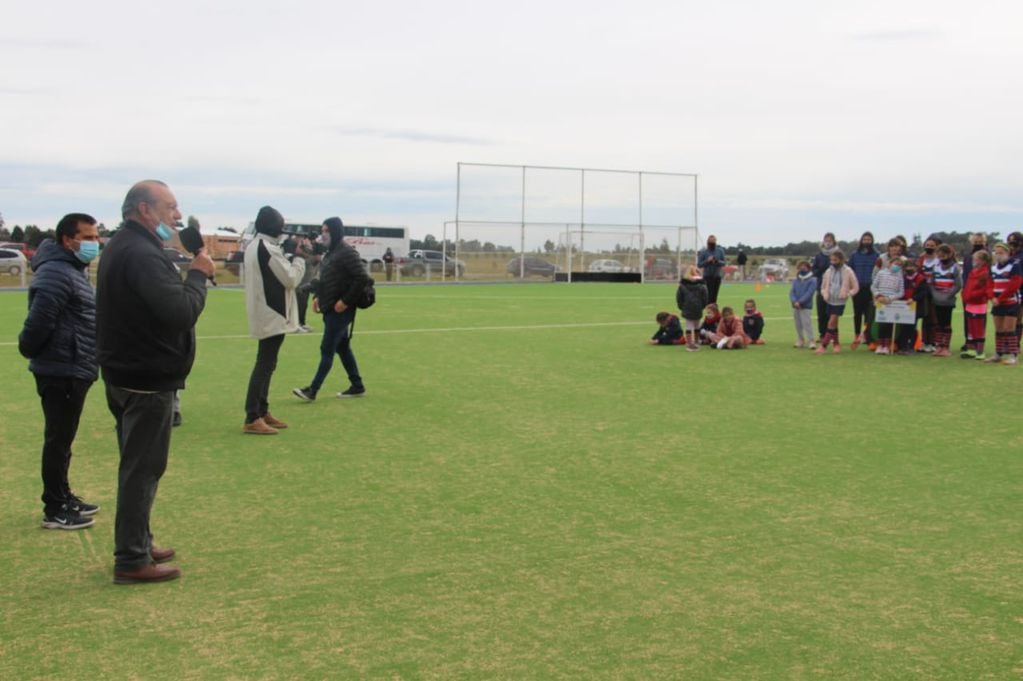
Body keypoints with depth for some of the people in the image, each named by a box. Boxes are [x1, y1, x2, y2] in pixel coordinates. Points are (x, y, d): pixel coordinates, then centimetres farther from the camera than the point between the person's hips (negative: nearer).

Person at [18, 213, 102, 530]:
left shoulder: (74, 271, 16)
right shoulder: (56, 273, -19)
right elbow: (39, 321, -26)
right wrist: (29, 350, -12)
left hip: (74, 371, 10)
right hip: (60, 373, -10)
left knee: (63, 439, 19)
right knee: (58, 440, -2)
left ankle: (64, 498, 30)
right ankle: (55, 511, 7)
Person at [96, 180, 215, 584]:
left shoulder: (124, 248, 14)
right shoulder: (141, 254, -21)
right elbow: (181, 312, -27)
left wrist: (191, 276, 0)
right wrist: (198, 275, -15)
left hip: (127, 374, 11)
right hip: (148, 379, -11)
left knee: (138, 464, 19)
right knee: (143, 468, -3)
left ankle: (137, 545, 30)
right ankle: (132, 560, 5)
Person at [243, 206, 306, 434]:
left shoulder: (253, 245, 11)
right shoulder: (268, 249, -18)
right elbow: (291, 279, -14)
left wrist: (289, 256, 7)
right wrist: (299, 258, -1)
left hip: (264, 314, 10)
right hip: (273, 315, -10)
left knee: (266, 364, 17)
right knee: (264, 365, -8)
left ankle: (262, 412, 24)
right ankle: (252, 419, -7)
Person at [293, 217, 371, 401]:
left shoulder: (347, 252, -15)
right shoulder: (331, 252, 13)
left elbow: (362, 278, -21)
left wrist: (345, 301, -21)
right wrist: (318, 296, 11)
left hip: (340, 310, -9)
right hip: (330, 309, 9)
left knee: (327, 349, -5)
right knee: (342, 347, 13)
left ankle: (312, 390, -2)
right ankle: (357, 386, 21)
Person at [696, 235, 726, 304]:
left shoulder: (720, 251, 5)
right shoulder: (703, 252, -2)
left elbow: (723, 263, 3)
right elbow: (699, 265, -3)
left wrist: (717, 261, -18)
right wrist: (707, 261, -18)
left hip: (717, 276, 3)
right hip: (707, 277, -3)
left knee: (714, 295, 5)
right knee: (709, 294, -12)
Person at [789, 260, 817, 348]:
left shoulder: (812, 280, -4)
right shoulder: (795, 280, 11)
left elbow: (809, 293, -13)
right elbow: (792, 292, 4)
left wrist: (800, 302, -18)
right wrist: (795, 301, -13)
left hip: (805, 306, -5)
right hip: (795, 306, 5)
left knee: (807, 323, -12)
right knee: (798, 324, 11)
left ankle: (811, 341, -11)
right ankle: (800, 340, 21)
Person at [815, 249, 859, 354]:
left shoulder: (848, 271, -4)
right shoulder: (829, 271, 6)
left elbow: (855, 287, 1)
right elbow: (823, 287, 15)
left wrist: (847, 294, -16)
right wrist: (825, 294, -5)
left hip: (840, 302, -4)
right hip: (830, 301, 4)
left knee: (832, 323, -11)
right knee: (834, 324, 10)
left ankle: (823, 345, -11)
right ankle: (836, 344, 22)